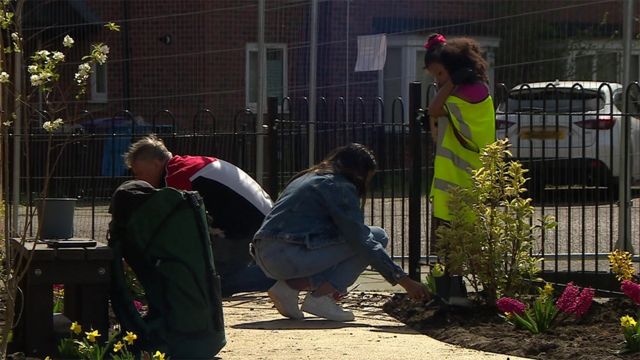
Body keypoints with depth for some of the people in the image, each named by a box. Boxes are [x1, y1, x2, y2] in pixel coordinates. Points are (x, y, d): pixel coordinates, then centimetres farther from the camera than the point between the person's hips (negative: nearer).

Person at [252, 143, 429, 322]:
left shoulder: (310, 178, 24)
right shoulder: (340, 187, -3)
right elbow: (361, 240, -9)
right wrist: (404, 281, -7)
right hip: (289, 256, -9)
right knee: (377, 236, -3)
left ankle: (291, 284, 9)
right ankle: (319, 296, -8)